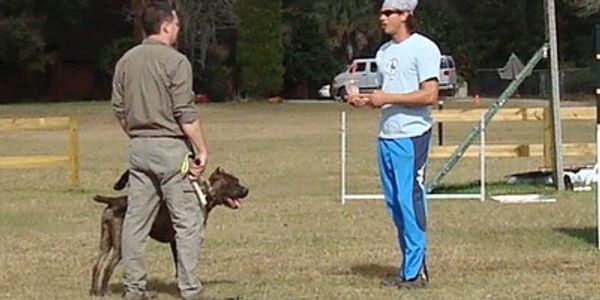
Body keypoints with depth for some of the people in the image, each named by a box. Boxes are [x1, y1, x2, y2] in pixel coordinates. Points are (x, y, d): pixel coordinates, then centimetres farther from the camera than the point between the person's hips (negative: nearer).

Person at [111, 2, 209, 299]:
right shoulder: (175, 61, -12)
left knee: (136, 219, 9)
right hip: (170, 146, -7)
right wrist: (201, 150, -9)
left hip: (138, 148, 7)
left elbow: (119, 110, 13)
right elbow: (186, 114, -15)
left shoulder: (126, 61, 9)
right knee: (187, 221, -1)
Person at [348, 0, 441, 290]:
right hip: (387, 135, 9)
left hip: (411, 136, -9)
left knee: (410, 201, -9)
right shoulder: (384, 52, 17)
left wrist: (387, 98, -17)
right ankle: (411, 267, 16)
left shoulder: (423, 48, -9)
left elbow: (430, 95, -16)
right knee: (395, 202, 9)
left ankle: (414, 271, -5)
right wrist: (365, 99, 5)